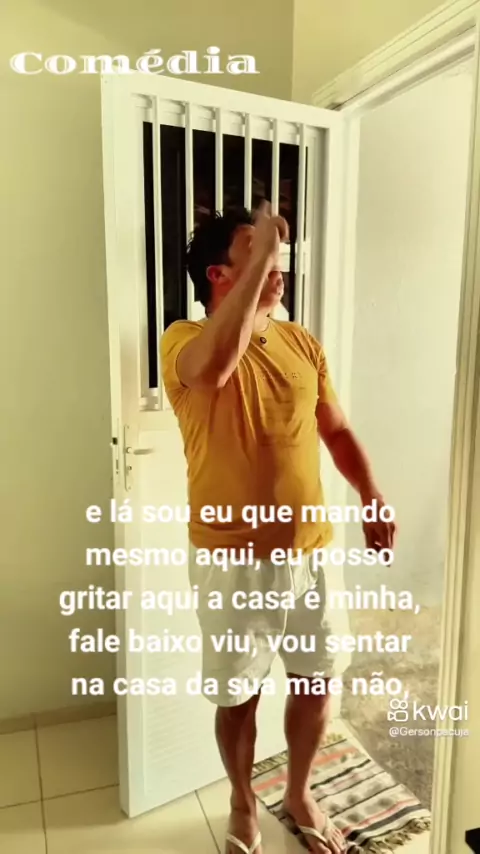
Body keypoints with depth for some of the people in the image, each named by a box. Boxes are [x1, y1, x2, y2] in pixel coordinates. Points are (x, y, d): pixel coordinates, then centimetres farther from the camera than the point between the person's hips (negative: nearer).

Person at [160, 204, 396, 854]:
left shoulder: (302, 343, 4)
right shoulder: (185, 340, -12)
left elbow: (336, 430, 10)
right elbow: (219, 359, -38)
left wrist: (373, 498, -3)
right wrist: (259, 255, -31)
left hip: (309, 549, 5)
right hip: (232, 558, -4)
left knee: (317, 681, 18)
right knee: (238, 695, 14)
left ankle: (299, 795, 46)